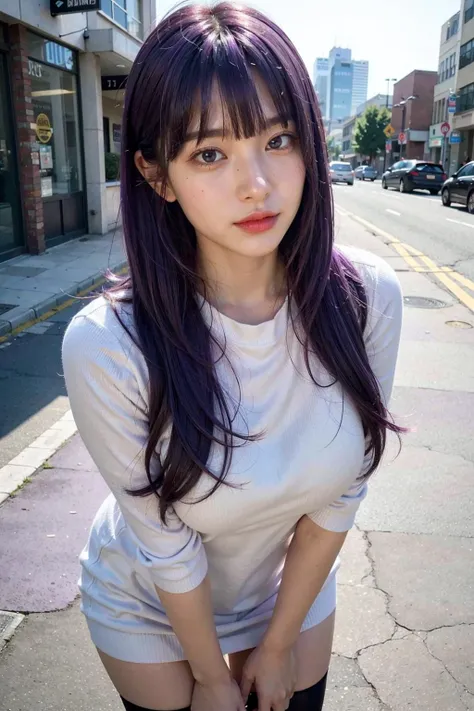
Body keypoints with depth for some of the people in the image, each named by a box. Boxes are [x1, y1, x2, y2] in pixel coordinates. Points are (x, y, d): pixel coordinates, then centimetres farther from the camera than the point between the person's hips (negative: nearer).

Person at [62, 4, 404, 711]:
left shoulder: (366, 298, -25)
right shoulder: (108, 346, -34)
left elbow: (339, 494, -14)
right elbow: (165, 542, -21)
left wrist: (278, 644, -4)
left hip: (295, 590, 3)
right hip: (153, 612, -2)